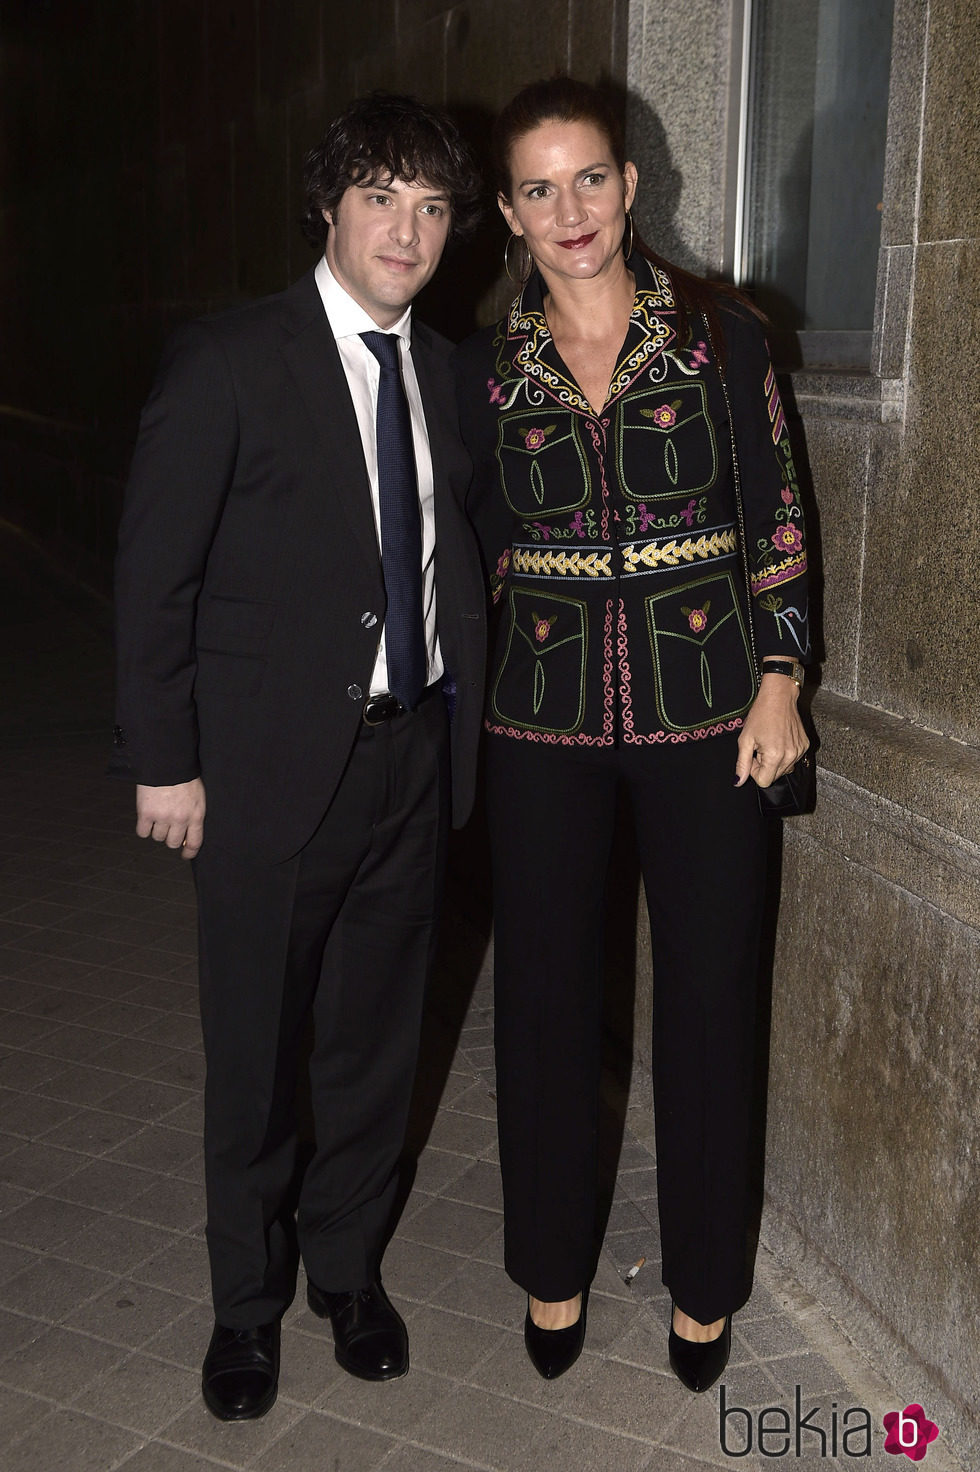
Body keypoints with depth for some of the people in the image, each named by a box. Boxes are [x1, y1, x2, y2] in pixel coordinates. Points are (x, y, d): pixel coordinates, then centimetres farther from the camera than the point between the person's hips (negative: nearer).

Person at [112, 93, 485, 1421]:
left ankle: (348, 1269, 40)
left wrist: (464, 709, 4)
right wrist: (164, 763, -9)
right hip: (270, 764, -4)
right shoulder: (227, 364, -8)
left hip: (414, 753, 5)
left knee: (376, 1038, 17)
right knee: (254, 1054, 10)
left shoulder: (445, 375, 8)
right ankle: (248, 1300, 34)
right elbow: (155, 576, -8)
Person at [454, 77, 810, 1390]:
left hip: (703, 708, -1)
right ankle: (554, 1266, 31)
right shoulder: (488, 369, 3)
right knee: (546, 995, 9)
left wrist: (780, 680, -4)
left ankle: (703, 1281, 29)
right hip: (545, 716, 2)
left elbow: (776, 519, 2)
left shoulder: (720, 333, -1)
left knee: (709, 998, 7)